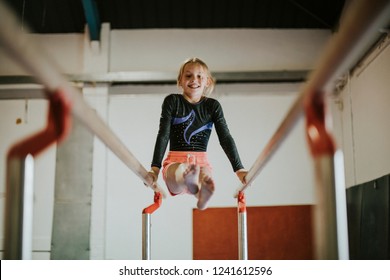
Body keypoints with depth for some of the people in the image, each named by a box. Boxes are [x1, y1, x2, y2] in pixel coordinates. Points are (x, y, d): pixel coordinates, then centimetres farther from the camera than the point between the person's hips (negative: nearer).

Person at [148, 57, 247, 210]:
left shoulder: (213, 106, 10)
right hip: (175, 160, -3)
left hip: (201, 161, 3)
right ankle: (189, 180, -72)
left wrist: (238, 169, -8)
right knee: (180, 172, -41)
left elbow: (225, 138, 4)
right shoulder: (172, 101, 6)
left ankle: (203, 194, -63)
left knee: (205, 176, -35)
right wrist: (155, 167, -13)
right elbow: (163, 135, -1)